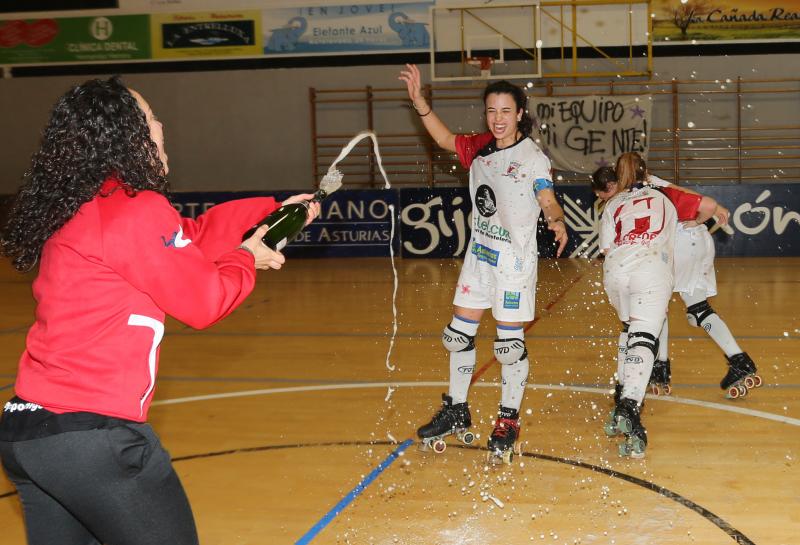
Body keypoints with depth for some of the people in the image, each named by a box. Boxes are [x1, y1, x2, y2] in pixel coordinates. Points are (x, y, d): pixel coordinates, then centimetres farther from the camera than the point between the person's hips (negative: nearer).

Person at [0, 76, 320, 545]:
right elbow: (205, 301, -5)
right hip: (93, 434, -9)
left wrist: (273, 209, 28)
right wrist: (247, 258, 14)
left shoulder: (76, 209, 13)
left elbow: (188, 237, 22)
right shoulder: (136, 211, -14)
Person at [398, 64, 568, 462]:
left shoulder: (533, 157, -15)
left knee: (510, 343, 0)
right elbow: (445, 139, 17)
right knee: (458, 335, 12)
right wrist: (418, 100, 7)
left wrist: (557, 222, -47)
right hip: (479, 254, 7)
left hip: (514, 260, -7)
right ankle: (456, 412, 29)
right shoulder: (479, 148, 3)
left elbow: (549, 201, -24)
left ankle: (509, 421, 17)